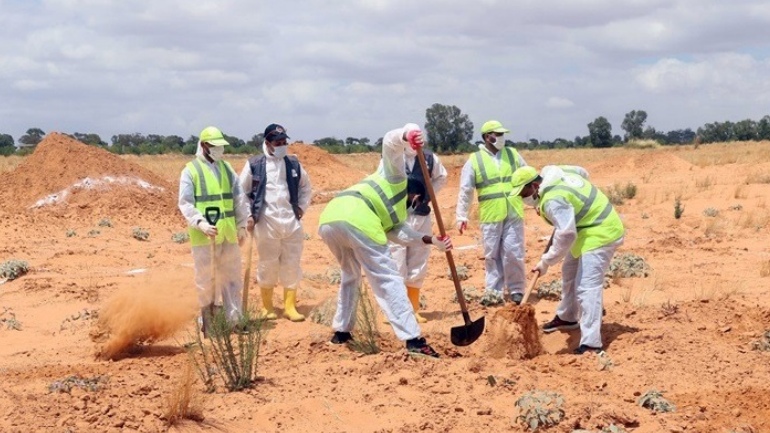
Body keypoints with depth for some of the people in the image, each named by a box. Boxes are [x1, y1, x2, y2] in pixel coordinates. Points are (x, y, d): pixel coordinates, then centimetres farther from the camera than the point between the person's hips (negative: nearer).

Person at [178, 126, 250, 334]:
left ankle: (234, 319, 15)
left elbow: (239, 198, 16)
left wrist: (242, 225, 10)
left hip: (228, 233, 5)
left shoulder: (227, 168, 13)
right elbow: (185, 203, -10)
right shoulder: (191, 170, -4)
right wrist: (200, 223, -23)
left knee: (231, 276, 8)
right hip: (204, 234, -5)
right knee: (205, 278, 1)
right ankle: (207, 320, 12)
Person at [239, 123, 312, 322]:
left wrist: (301, 207, 10)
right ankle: (266, 307, 14)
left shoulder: (293, 164, 7)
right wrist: (248, 216, -3)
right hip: (266, 223, -3)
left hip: (291, 222, 3)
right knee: (268, 265, 3)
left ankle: (290, 306, 13)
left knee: (292, 265, 4)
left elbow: (306, 187, 22)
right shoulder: (254, 165, -2)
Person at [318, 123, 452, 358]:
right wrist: (407, 135, -13)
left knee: (350, 274, 31)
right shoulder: (395, 176, 24)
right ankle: (412, 339, -9)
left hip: (329, 220, 8)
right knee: (388, 280, -4)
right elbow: (390, 142, 9)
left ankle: (341, 331, 35)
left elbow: (396, 233, 21)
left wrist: (431, 240, 14)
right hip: (357, 219, -8)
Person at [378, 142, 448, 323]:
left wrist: (428, 195, 4)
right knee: (396, 265, -5)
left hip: (422, 216, 4)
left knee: (418, 266, 11)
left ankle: (414, 310, 22)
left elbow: (441, 177, 17)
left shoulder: (430, 158, -1)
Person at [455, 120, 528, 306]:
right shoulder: (475, 160, 0)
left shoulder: (513, 154, 9)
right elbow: (465, 190, -1)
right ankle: (494, 292, 13)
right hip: (490, 217, -1)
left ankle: (516, 290, 11)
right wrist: (462, 216, -5)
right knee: (492, 255, 5)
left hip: (514, 214, 1)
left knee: (513, 253, 0)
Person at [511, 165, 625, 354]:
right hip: (595, 225, 11)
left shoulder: (552, 200, -29)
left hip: (599, 234, -11)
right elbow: (582, 172, 19)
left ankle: (591, 343, -22)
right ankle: (567, 317, 45)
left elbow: (565, 235, -31)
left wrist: (545, 262, -21)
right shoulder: (553, 173, 1)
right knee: (570, 273, 26)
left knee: (587, 288, -17)